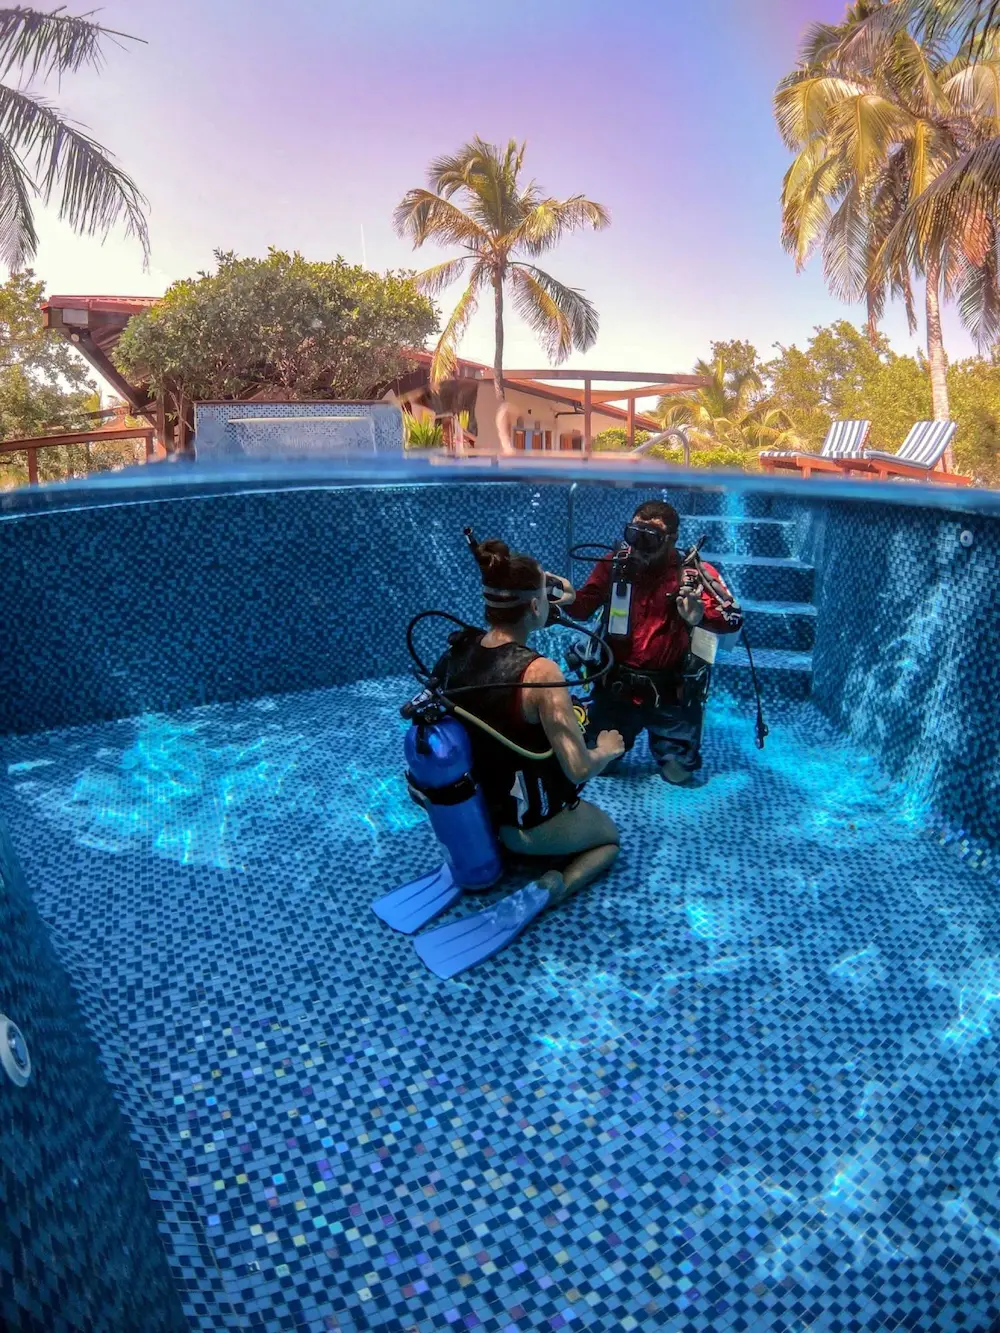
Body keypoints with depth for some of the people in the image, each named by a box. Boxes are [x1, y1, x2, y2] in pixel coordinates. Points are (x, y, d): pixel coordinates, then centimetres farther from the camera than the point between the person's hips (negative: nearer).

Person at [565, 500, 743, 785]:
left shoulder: (693, 572, -14)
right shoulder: (616, 563, -8)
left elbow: (733, 618, -22)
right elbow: (584, 608, 1)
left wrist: (700, 615, -42)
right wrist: (569, 599, -22)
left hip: (670, 692, -2)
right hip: (616, 684, 2)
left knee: (678, 775, 11)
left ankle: (671, 754, 44)